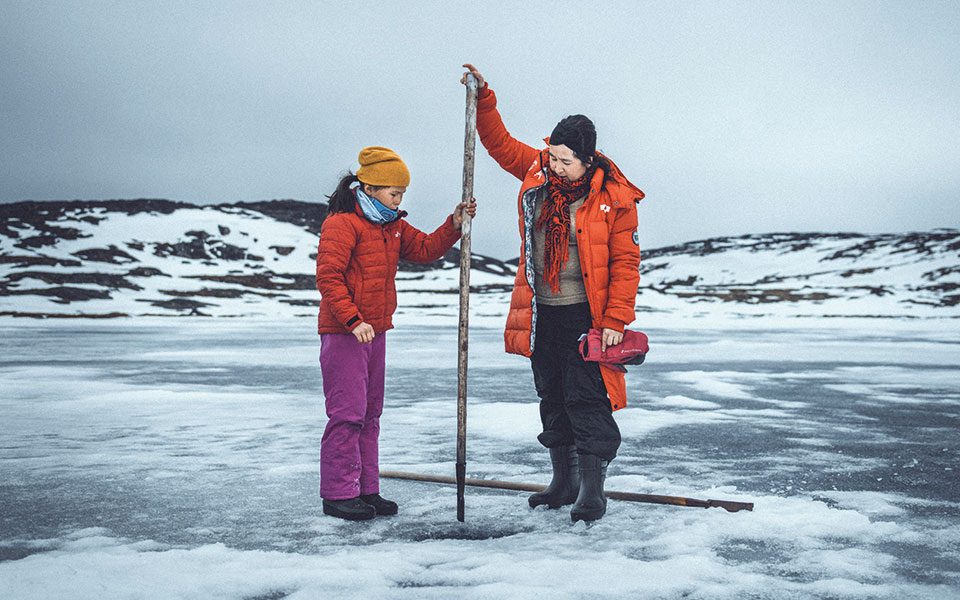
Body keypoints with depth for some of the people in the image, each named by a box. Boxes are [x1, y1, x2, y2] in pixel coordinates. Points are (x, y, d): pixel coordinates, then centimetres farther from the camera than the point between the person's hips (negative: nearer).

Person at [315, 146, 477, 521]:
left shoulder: (392, 227, 15)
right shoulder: (342, 223, -13)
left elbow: (425, 249, 14)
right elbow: (328, 277, -18)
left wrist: (454, 225, 0)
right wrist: (353, 320, -24)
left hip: (374, 331, 9)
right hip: (343, 333, -9)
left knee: (370, 412, 12)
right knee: (347, 412, -7)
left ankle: (366, 489, 20)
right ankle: (338, 494, 2)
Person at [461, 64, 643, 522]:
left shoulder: (614, 198, -11)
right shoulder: (538, 171, 3)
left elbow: (625, 262, -10)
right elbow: (500, 144, 16)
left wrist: (615, 320, -14)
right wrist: (483, 97, 6)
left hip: (586, 315, -6)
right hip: (541, 312, 6)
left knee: (585, 399, -5)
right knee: (551, 398, 13)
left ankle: (592, 491, 5)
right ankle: (564, 482, 26)